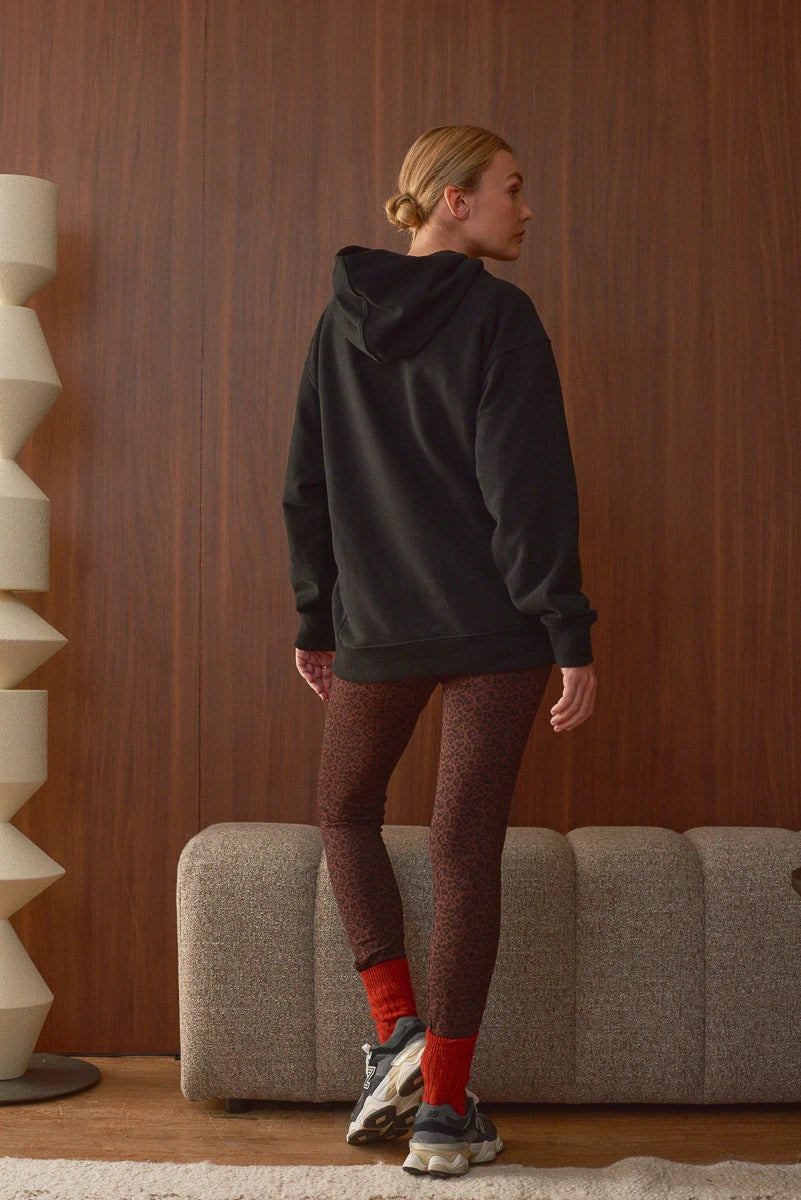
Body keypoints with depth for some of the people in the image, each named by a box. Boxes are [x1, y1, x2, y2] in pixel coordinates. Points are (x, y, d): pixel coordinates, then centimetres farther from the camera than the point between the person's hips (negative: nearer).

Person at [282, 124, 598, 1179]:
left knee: (347, 808, 23)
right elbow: (532, 488, -13)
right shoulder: (499, 316, -7)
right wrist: (569, 632, -10)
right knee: (466, 847, 2)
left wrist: (316, 619, 18)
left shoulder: (340, 324, 9)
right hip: (494, 627, -3)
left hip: (375, 627, 4)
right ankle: (444, 1109, 9)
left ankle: (397, 1030, 9)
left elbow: (307, 487, 11)